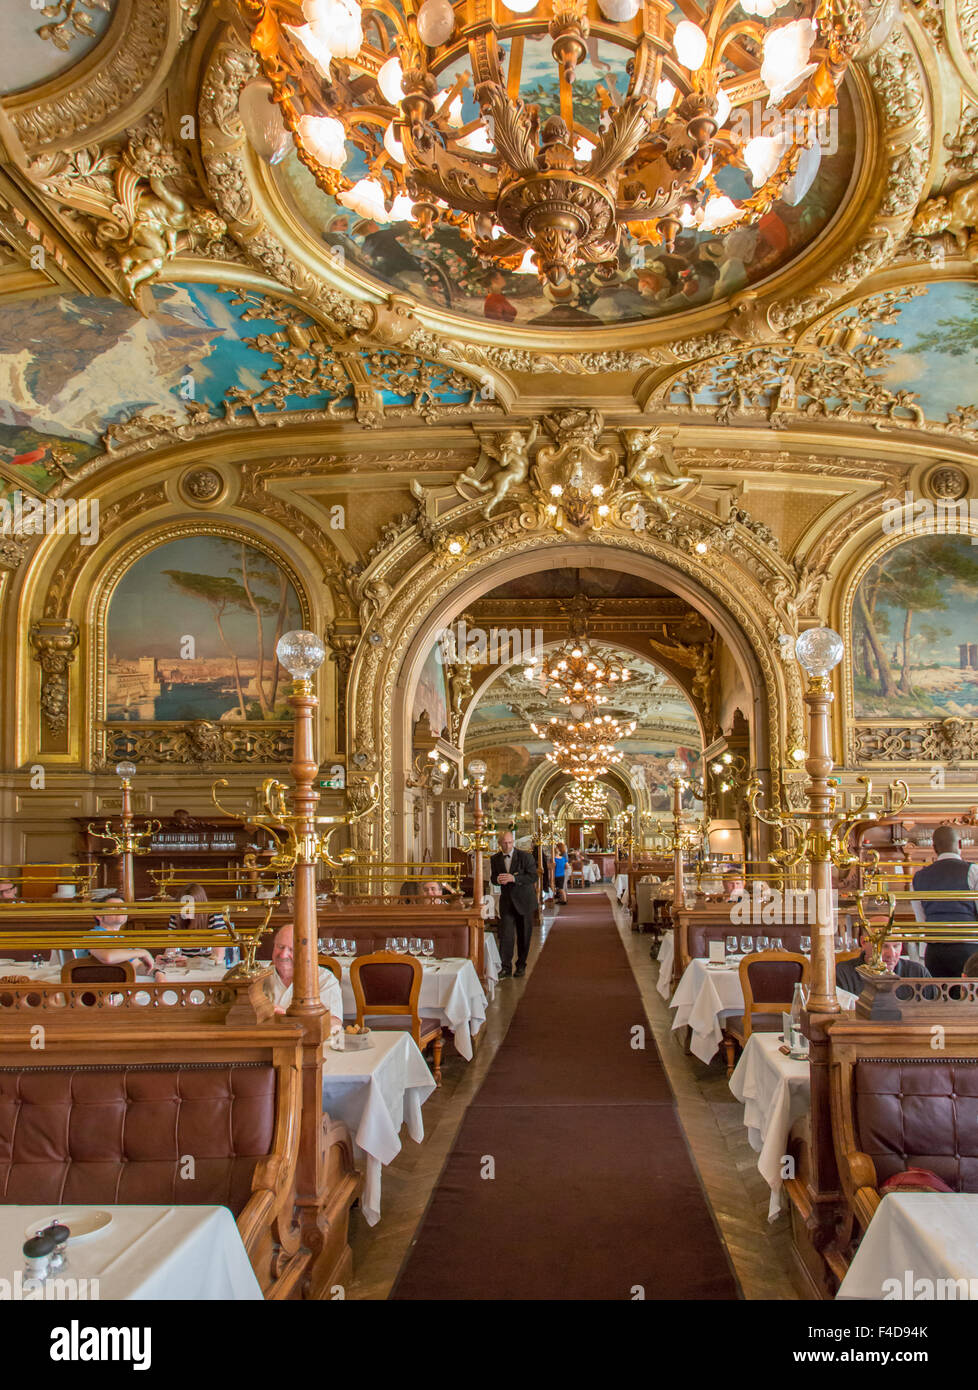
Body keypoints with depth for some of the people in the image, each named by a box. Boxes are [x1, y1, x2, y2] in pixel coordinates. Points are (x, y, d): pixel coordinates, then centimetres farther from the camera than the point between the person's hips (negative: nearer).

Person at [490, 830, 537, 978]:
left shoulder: (525, 856, -9)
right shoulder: (495, 859, 3)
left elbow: (533, 877, -14)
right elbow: (493, 877, 13)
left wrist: (514, 878, -26)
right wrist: (498, 879, -12)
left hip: (523, 900, -2)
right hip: (506, 900, 2)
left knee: (524, 935, 8)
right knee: (505, 935, -9)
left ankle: (521, 965, 22)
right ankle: (506, 967, -6)